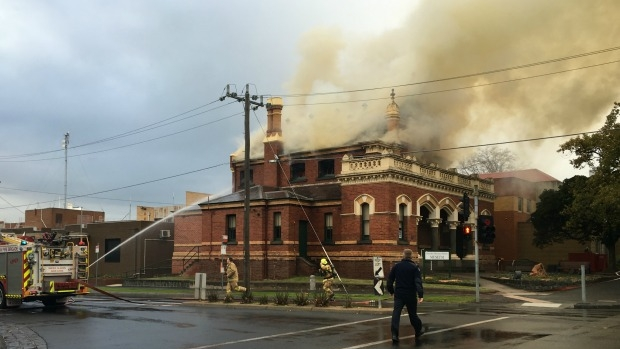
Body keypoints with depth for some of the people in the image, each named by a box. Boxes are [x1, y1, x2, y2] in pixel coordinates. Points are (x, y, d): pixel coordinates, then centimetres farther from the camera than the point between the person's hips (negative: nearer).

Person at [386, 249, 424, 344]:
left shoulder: (396, 266, 5)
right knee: (413, 314, 14)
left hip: (399, 295, 1)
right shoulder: (415, 267, -4)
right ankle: (418, 332, 32)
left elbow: (390, 280, 10)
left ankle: (394, 334, -20)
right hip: (411, 295, -1)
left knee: (396, 313, -6)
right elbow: (418, 282, -14)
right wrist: (420, 295, -18)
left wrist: (391, 291, 23)